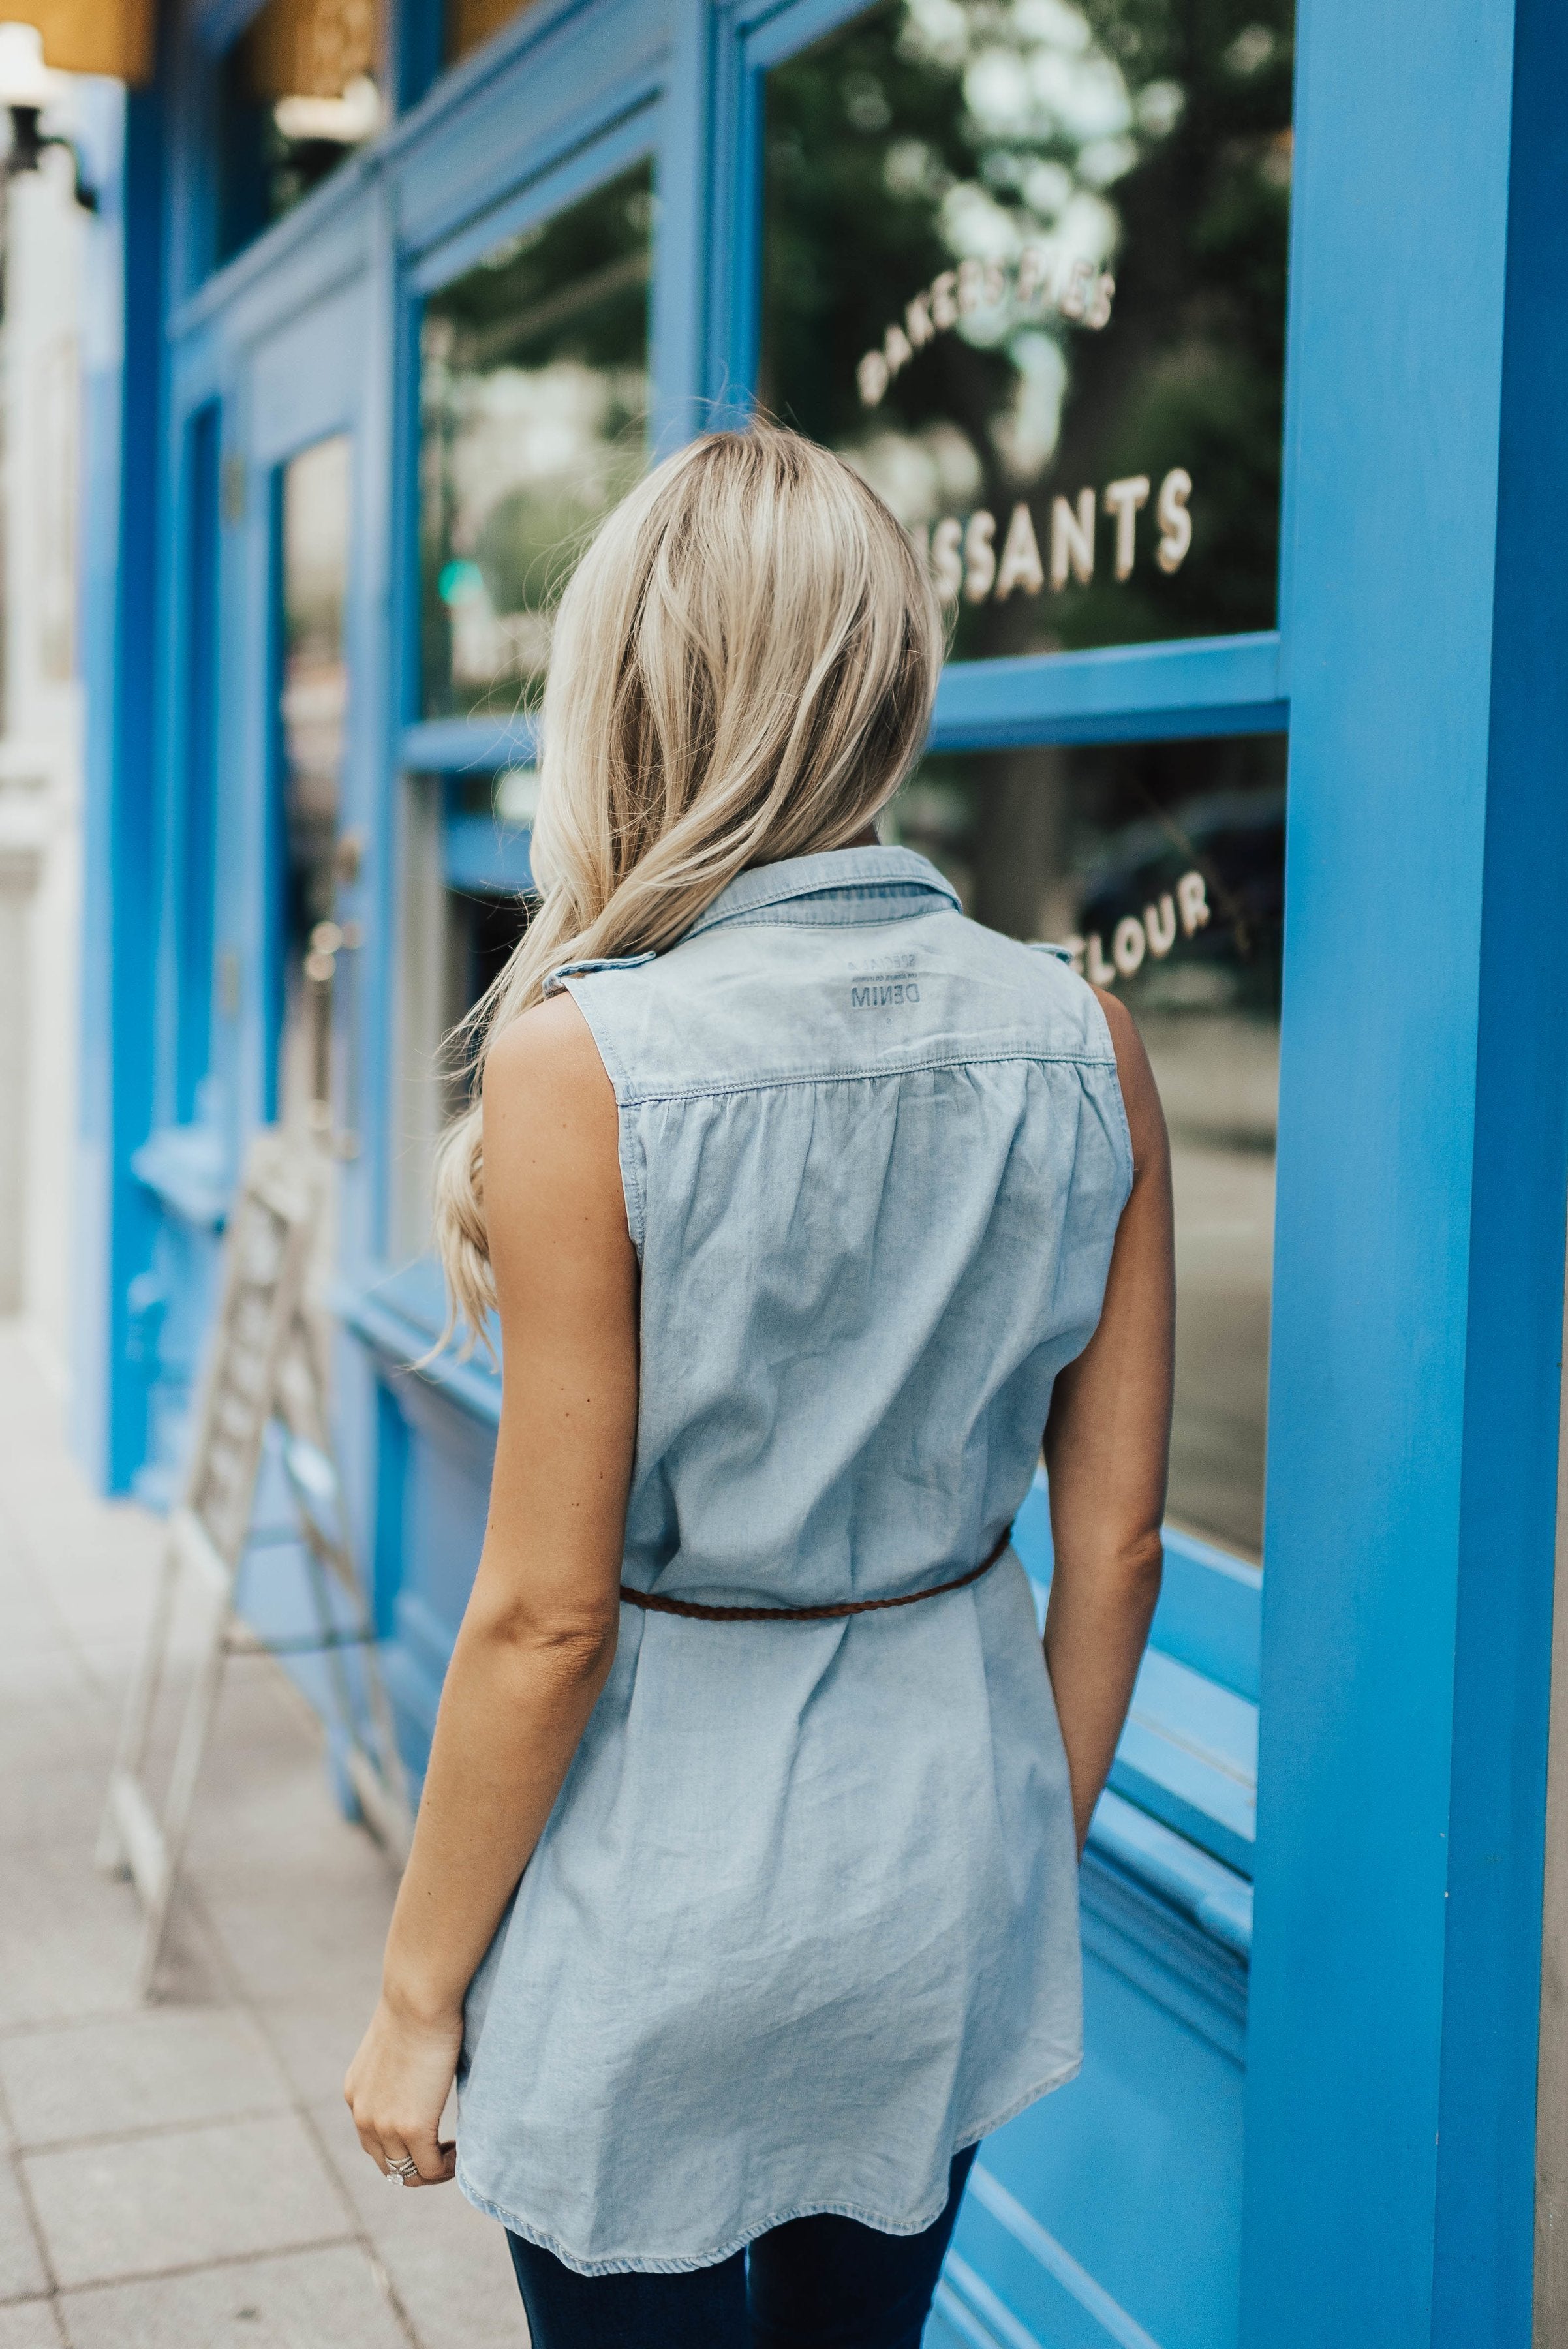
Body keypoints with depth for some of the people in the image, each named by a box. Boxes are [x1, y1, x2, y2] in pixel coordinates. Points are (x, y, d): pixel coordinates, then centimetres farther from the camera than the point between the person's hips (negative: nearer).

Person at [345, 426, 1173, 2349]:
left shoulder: (581, 1057, -20)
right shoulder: (1082, 1037, -7)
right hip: (945, 1819, 5)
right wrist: (1039, 1860, 15)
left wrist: (416, 1991, -3)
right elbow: (1115, 1541, -1)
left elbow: (546, 1615, -17)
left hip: (659, 1873, -4)